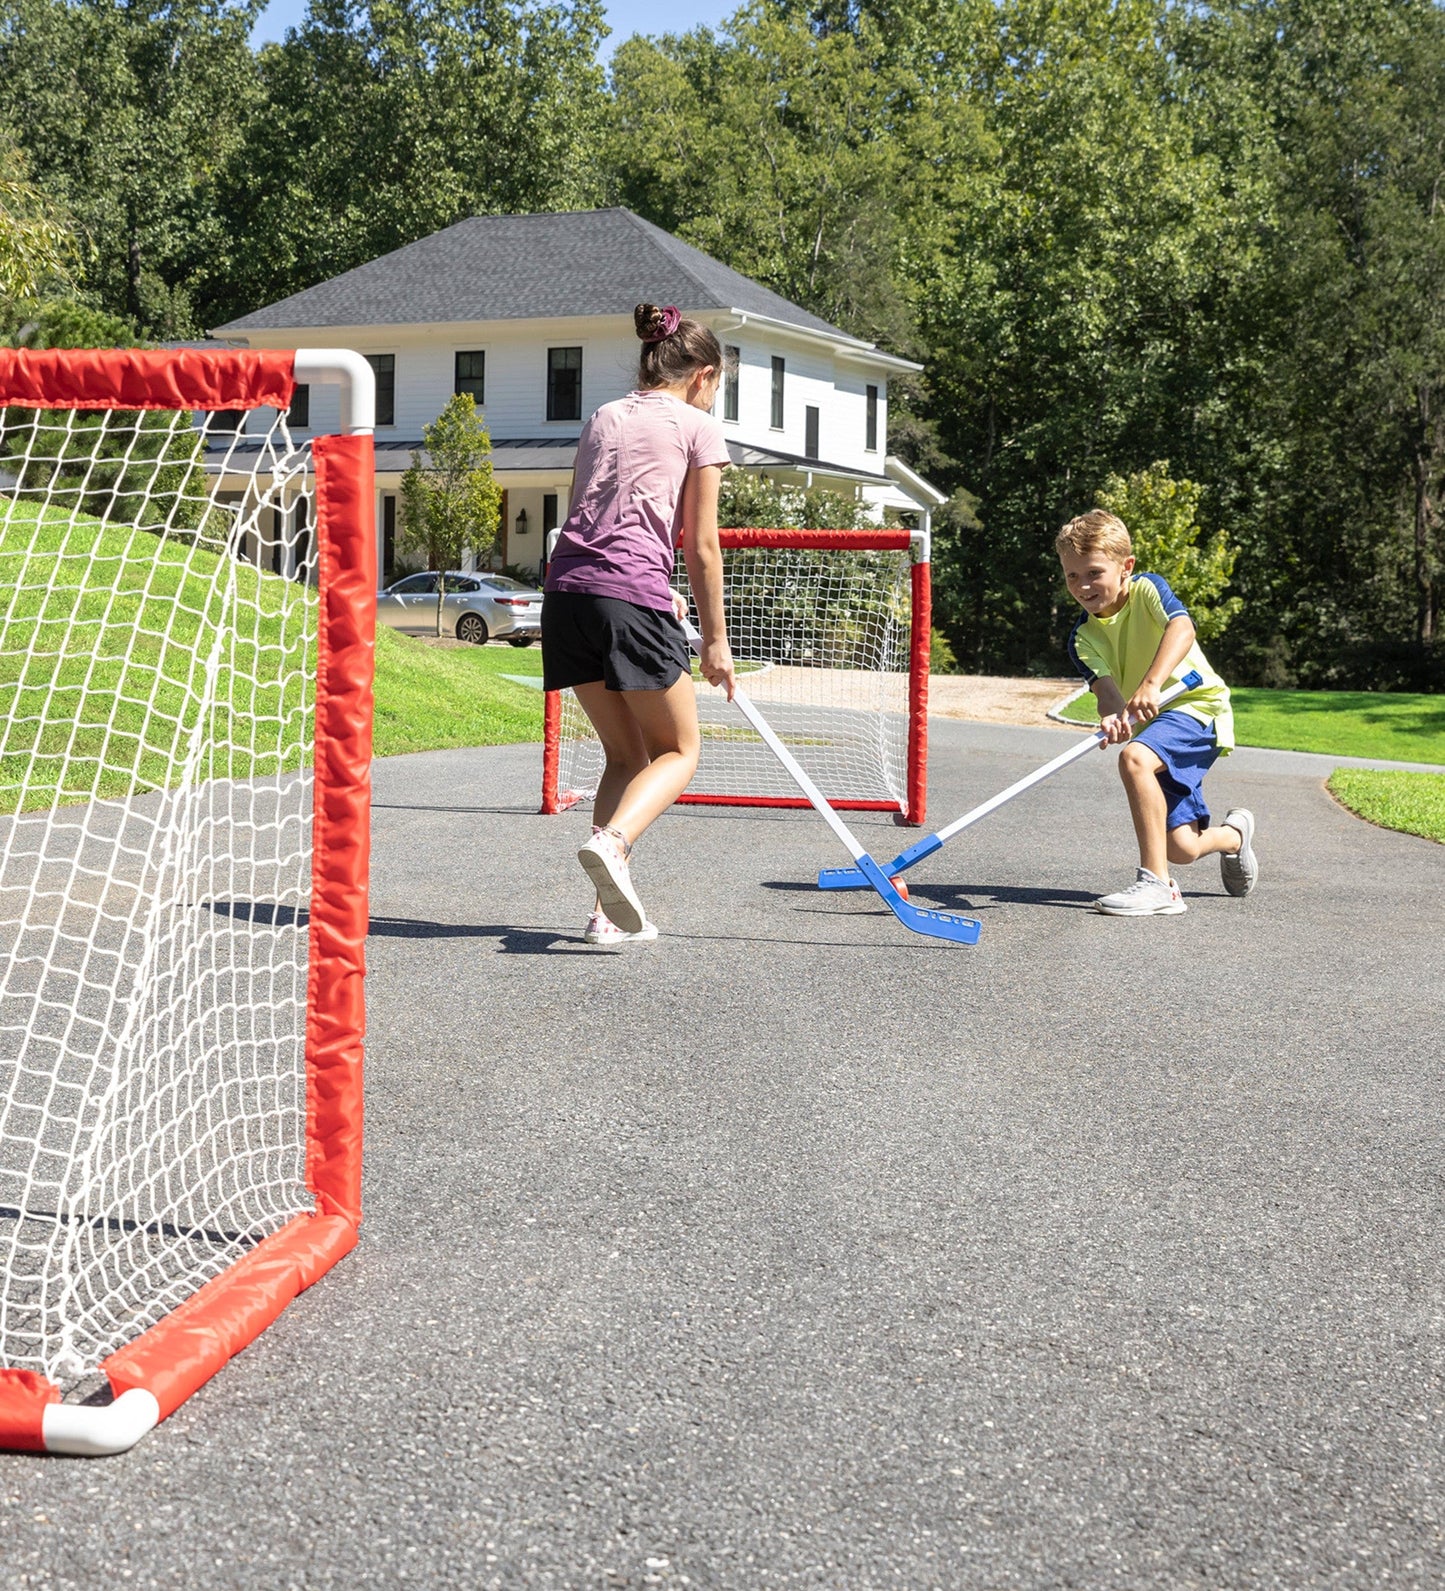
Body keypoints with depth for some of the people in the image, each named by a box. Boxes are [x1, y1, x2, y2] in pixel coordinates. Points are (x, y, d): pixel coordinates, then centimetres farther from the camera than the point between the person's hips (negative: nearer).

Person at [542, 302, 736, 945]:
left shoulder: (601, 417, 23)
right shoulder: (699, 427, 6)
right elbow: (701, 546, 2)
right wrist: (715, 639, 7)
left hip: (566, 590, 6)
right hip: (631, 597, -6)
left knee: (626, 753, 16)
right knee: (679, 751, 7)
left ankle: (611, 911, 6)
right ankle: (612, 842, -22)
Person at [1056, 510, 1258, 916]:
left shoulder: (1147, 589, -10)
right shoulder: (1084, 637, 0)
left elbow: (1182, 628, -30)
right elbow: (1105, 684, -17)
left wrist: (1151, 684, -46)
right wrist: (1112, 715, -42)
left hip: (1198, 705, -6)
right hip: (1153, 726, 6)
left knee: (1134, 758, -35)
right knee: (1181, 848, 2)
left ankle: (1157, 885, -33)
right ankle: (1234, 832, 41)